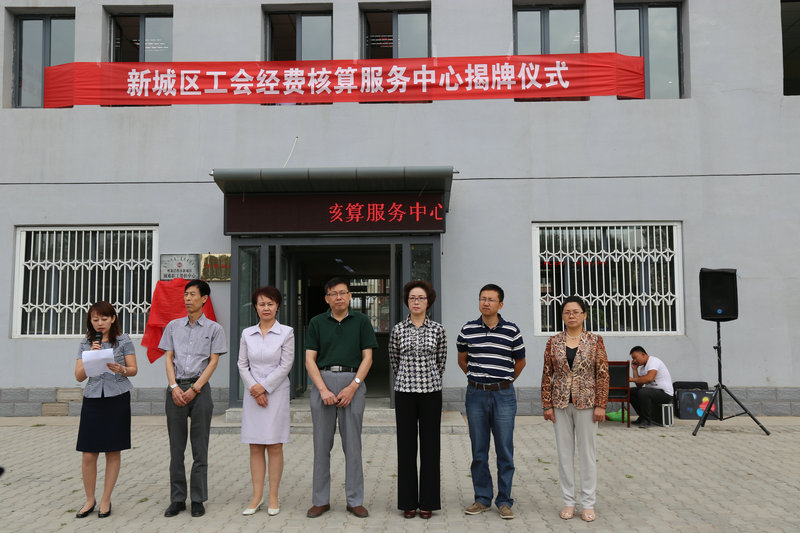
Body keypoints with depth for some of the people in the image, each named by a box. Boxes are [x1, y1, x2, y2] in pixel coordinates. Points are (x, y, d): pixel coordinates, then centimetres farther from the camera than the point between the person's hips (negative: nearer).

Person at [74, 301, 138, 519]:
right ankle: (90, 499, 18)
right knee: (88, 454, 0)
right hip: (92, 399, 2)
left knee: (113, 451, 4)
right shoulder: (86, 344, 9)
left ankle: (106, 500, 16)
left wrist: (121, 369, -19)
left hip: (117, 399, -2)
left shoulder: (123, 340, 2)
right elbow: (79, 376, 6)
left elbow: (133, 370, 2)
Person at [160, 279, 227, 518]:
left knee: (200, 447, 1)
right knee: (176, 447, 5)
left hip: (200, 388, -2)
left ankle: (198, 500, 10)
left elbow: (213, 362, 0)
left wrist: (194, 389, -10)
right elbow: (168, 359, 8)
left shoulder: (214, 329, 5)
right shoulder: (173, 326, 13)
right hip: (176, 388, 3)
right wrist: (174, 387, -6)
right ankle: (177, 499, 14)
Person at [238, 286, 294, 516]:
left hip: (276, 393, -3)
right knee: (255, 447, 6)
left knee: (274, 446, 2)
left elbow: (286, 365, -6)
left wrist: (264, 387, -10)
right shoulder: (247, 333, 7)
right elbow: (242, 365, 6)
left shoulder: (286, 333, -3)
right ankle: (257, 497, 14)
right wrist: (254, 389, -7)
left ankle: (273, 497, 11)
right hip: (253, 394, 3)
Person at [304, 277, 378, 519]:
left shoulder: (361, 321, 5)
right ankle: (321, 500, 17)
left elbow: (367, 357, 2)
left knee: (353, 444, 4)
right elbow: (310, 359, 3)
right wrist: (323, 389, -9)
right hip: (323, 381, 1)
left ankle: (355, 501, 14)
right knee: (321, 444, 5)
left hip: (353, 383, -1)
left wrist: (353, 387, -10)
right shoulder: (317, 323, 7)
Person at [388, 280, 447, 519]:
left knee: (430, 445, 4)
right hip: (404, 392, 0)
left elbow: (441, 361, 12)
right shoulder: (398, 330, 2)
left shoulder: (438, 329, 1)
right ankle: (408, 501, 15)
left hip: (431, 392, 0)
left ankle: (428, 501, 15)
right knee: (406, 445, 5)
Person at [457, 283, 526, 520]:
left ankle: (504, 501, 14)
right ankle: (482, 498, 21)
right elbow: (462, 359, 18)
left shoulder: (512, 330, -1)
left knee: (505, 451, 3)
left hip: (503, 396, -1)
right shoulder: (468, 330, 3)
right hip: (476, 395, 2)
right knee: (479, 450, 8)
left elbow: (520, 360, 13)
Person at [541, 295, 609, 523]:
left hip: (586, 403, -2)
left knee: (587, 453, 5)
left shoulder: (595, 341, -1)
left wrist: (600, 405, -8)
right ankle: (568, 502, 19)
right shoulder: (553, 342, 3)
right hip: (561, 404, 2)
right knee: (564, 453, 7)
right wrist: (547, 405, 0)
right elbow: (547, 375, 4)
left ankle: (588, 503, 17)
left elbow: (603, 374, -3)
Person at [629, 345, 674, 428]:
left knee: (643, 392, -33)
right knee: (631, 392, 5)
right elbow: (639, 385, 6)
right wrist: (634, 369, 4)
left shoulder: (653, 361, -14)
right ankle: (642, 417, 12)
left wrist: (633, 379, -22)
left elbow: (649, 378, -31)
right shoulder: (642, 367, 14)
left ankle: (647, 420, -17)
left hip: (665, 393, -10)